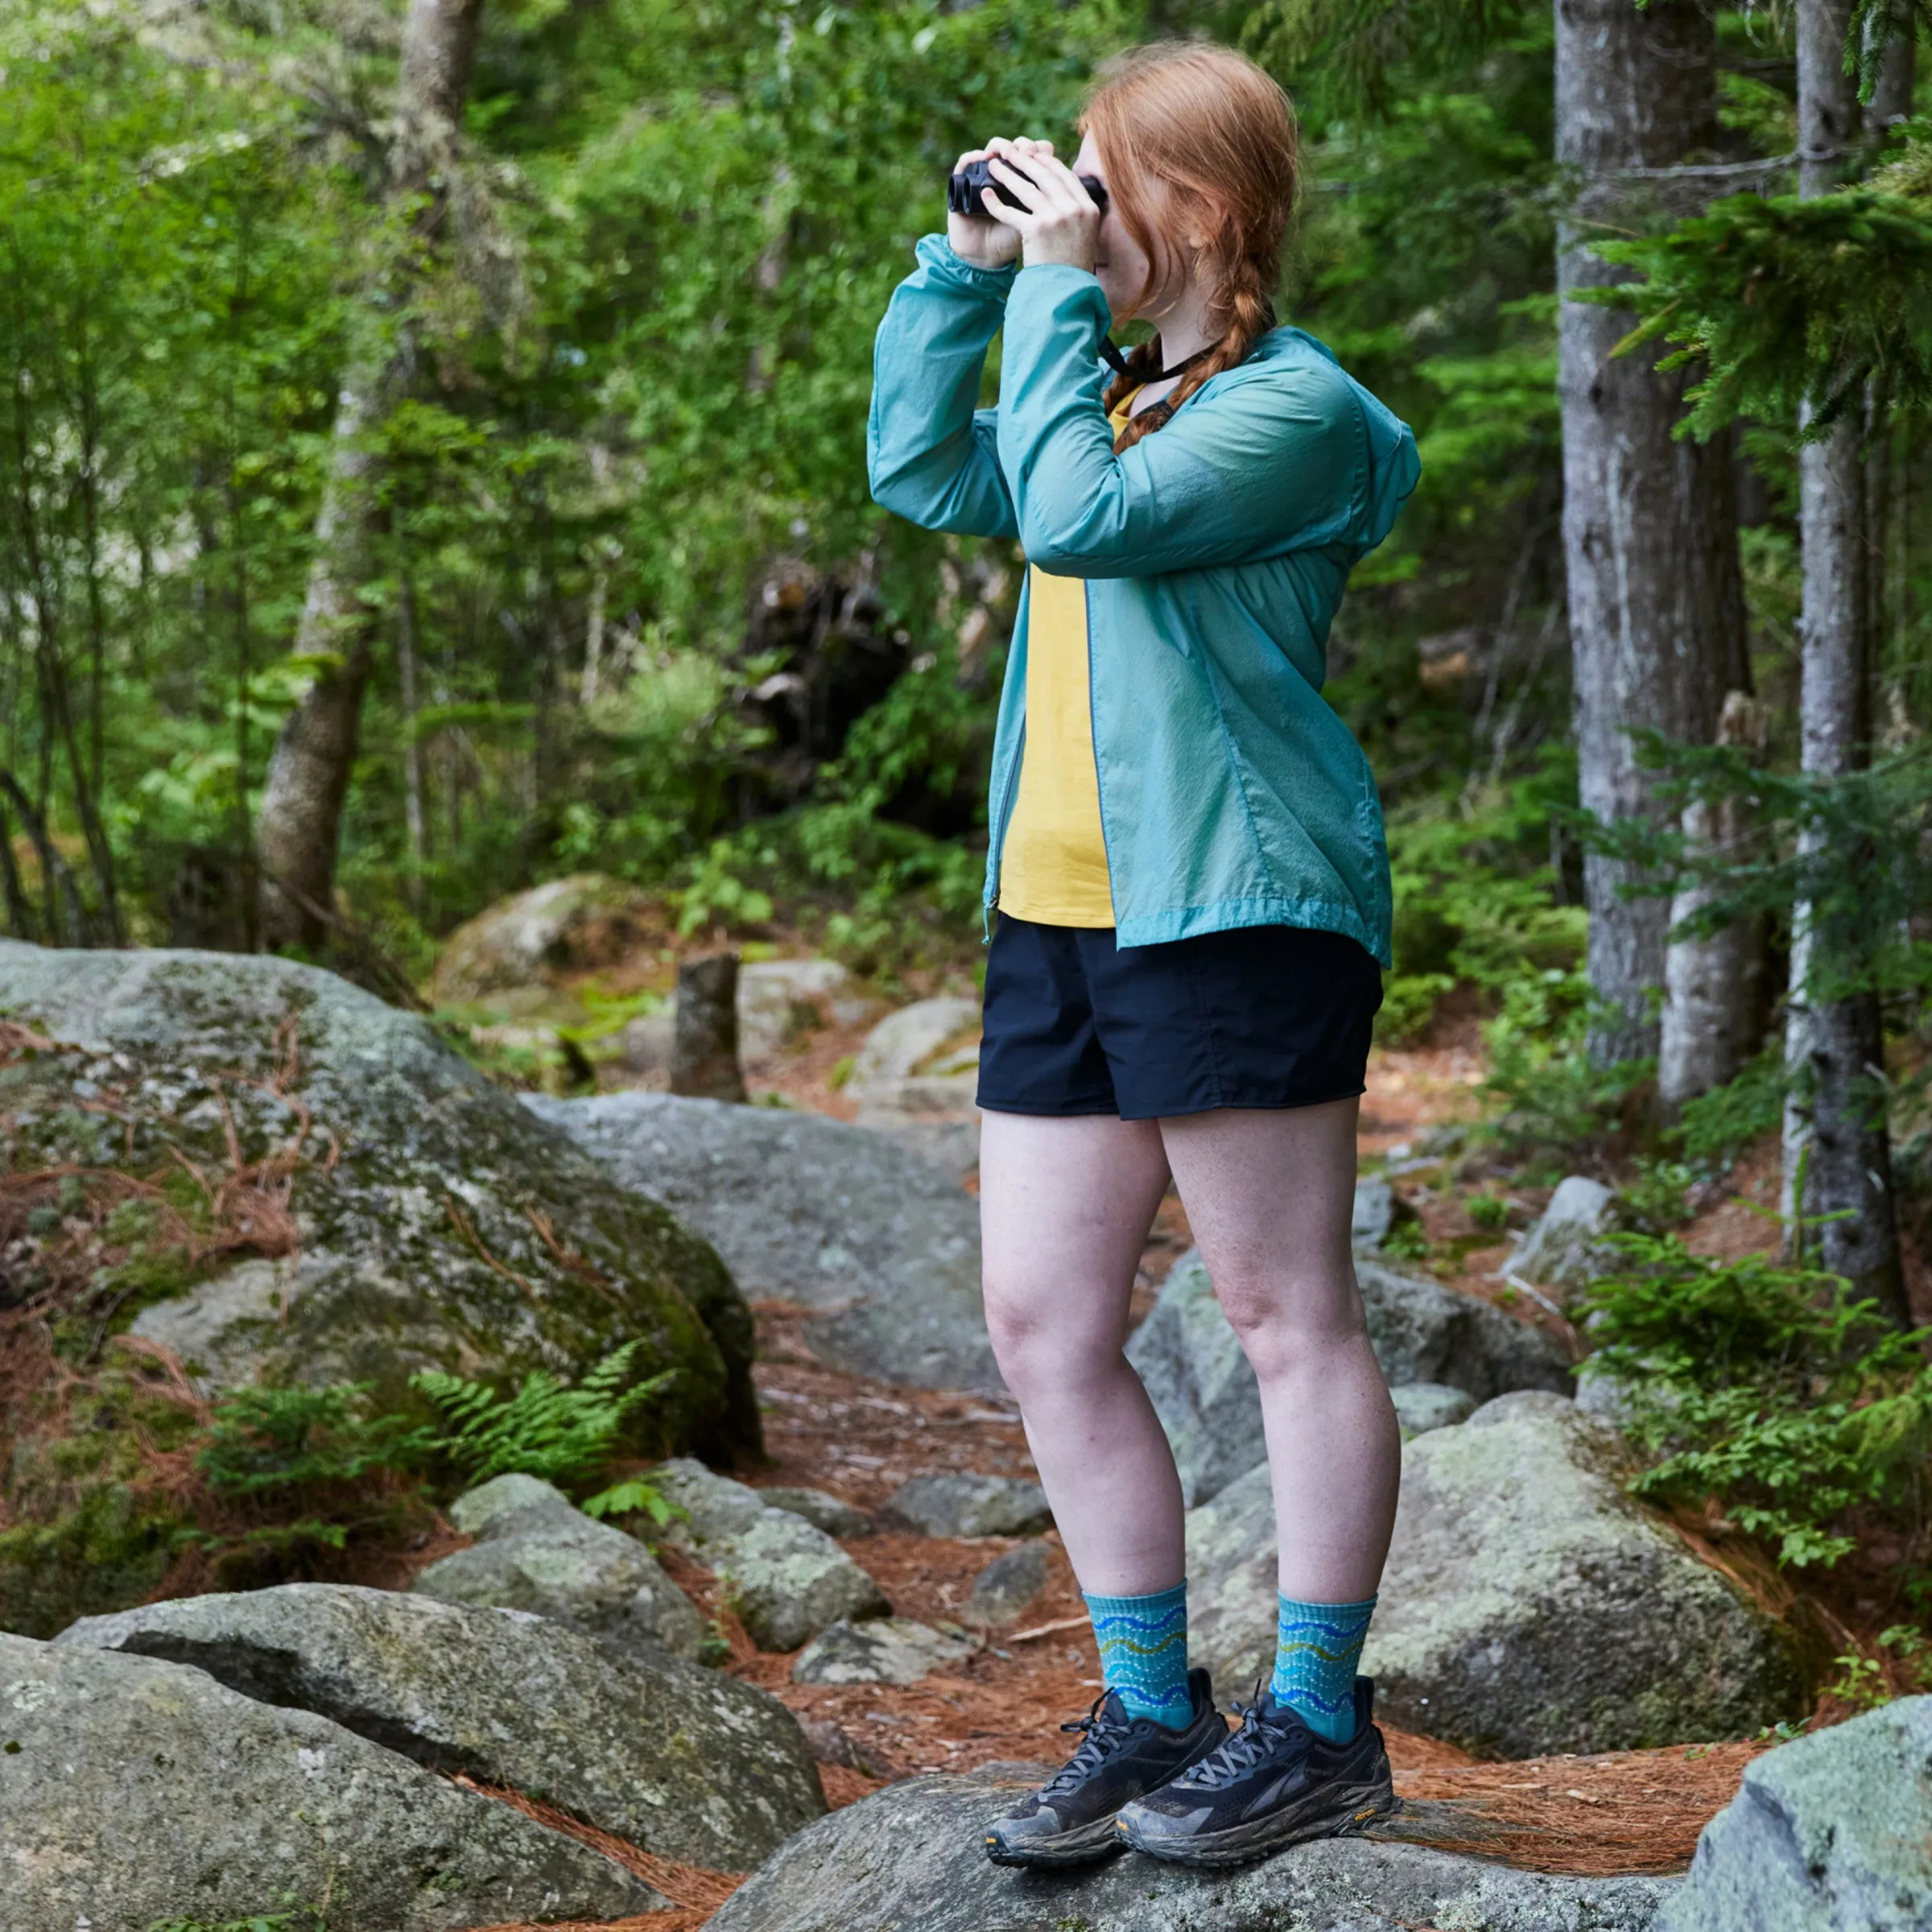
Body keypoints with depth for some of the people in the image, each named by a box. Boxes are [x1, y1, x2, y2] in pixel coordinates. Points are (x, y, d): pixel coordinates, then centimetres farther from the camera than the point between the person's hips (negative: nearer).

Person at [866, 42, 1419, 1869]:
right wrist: (965, 266, 14)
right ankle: (1152, 1714, 17)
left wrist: (1058, 285, -14)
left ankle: (1319, 1726, 9)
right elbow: (924, 471, 22)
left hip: (1235, 912, -9)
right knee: (1042, 1322, 7)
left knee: (1286, 1315, 0)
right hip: (1062, 914, 9)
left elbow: (1081, 514, -22)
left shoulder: (1293, 404, -9)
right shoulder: (1124, 391, 19)